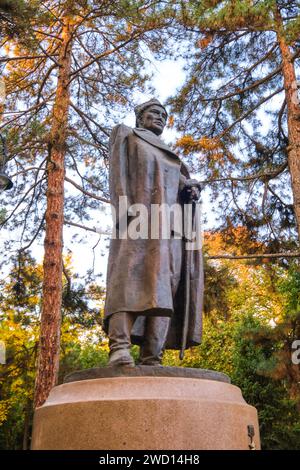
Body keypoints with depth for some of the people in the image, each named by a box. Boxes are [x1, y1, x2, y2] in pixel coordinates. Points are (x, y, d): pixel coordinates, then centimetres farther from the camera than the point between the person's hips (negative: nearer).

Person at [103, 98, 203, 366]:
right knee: (133, 276, -25)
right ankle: (120, 350, -36)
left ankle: (152, 360, -18)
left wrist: (192, 187, -1)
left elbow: (184, 179, 25)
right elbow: (118, 172, 3)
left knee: (162, 286, -10)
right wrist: (125, 208, -16)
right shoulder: (125, 135, 20)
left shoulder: (169, 154, 37)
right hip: (138, 215, -5)